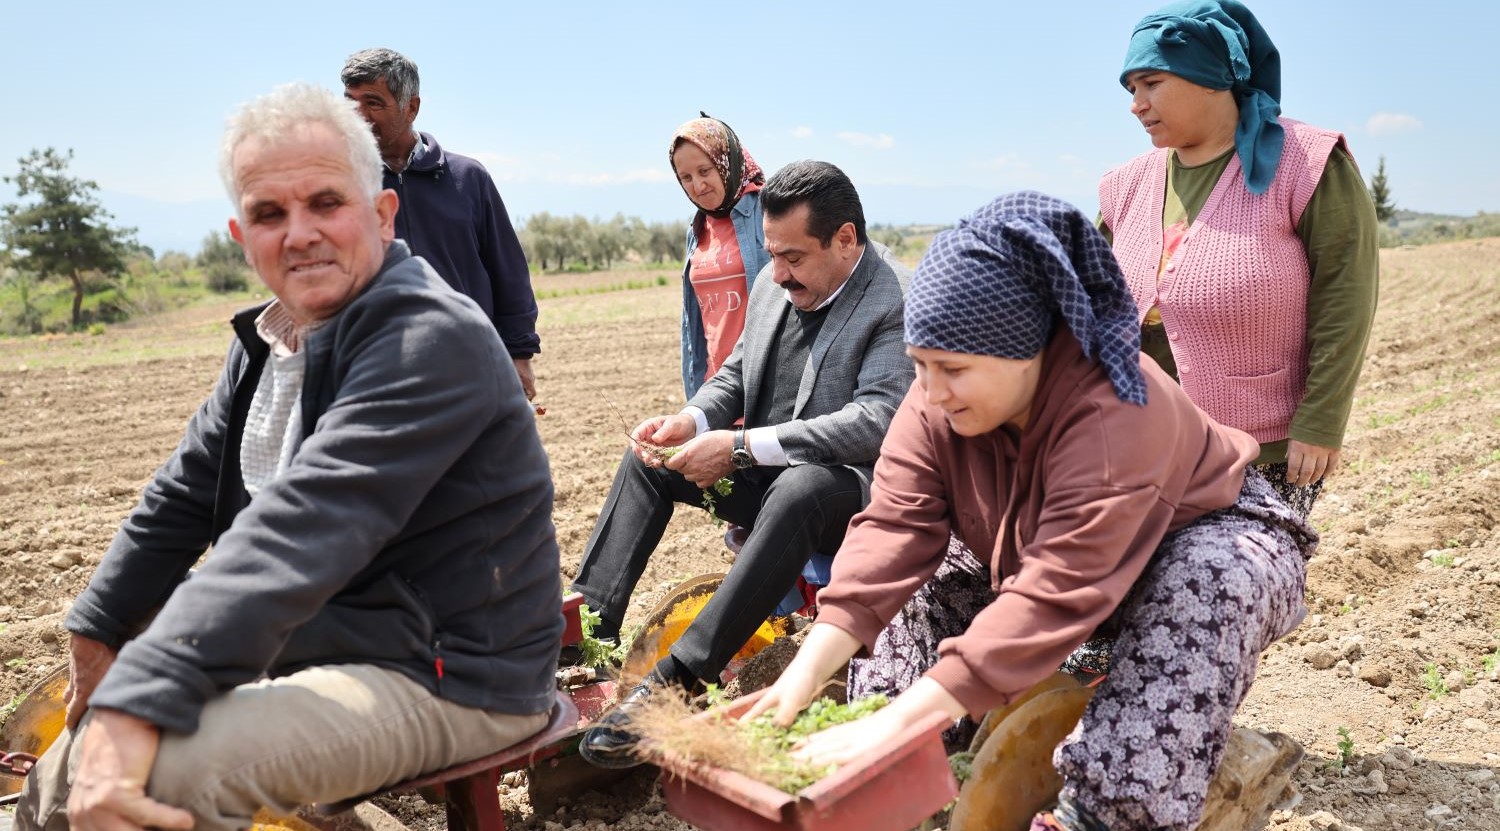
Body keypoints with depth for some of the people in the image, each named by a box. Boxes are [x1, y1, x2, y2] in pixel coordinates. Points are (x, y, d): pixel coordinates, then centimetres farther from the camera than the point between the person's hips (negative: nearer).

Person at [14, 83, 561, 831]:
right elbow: (184, 494, 13)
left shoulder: (431, 338, -22)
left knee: (163, 767, -28)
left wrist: (139, 699, -36)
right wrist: (96, 630, 7)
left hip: (445, 680, -8)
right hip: (320, 644, 9)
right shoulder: (268, 339, 8)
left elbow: (304, 530, -32)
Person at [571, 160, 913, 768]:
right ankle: (591, 624, -4)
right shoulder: (774, 284, 6)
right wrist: (692, 422, -8)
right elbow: (735, 376, 15)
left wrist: (743, 446, -29)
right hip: (764, 473, 8)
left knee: (797, 489, -39)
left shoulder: (900, 302, -18)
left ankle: (678, 678, -38)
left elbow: (879, 421, -28)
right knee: (649, 457, 4)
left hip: (852, 485, -8)